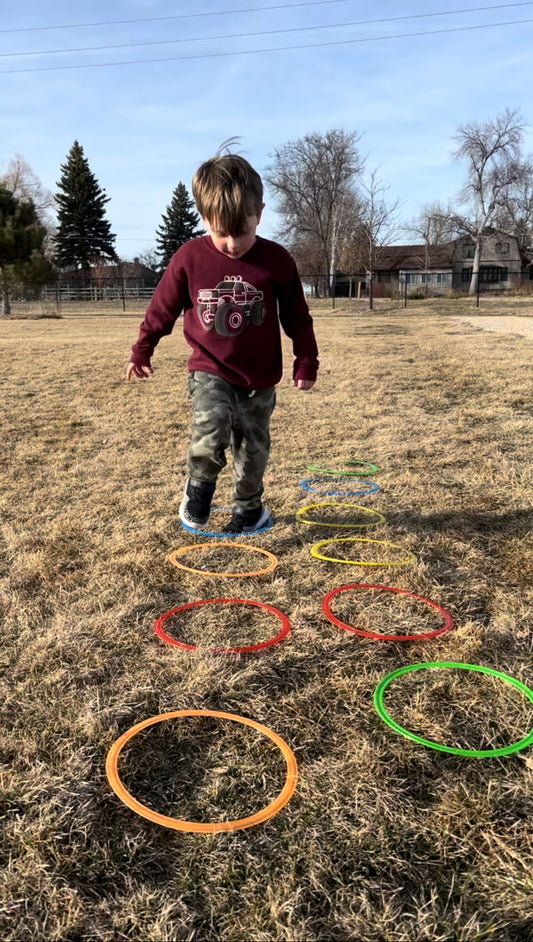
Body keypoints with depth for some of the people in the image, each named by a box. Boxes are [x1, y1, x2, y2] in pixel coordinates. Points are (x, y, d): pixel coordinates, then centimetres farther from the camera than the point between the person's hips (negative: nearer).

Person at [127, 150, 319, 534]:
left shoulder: (277, 260, -10)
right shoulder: (189, 257, -11)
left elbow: (297, 318, 0)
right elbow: (163, 308, 2)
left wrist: (306, 363, 2)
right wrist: (141, 353, 11)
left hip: (260, 377, 1)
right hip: (210, 371, -1)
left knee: (253, 449, 10)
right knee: (210, 432, -23)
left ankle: (248, 508, 34)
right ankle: (199, 485, 7)